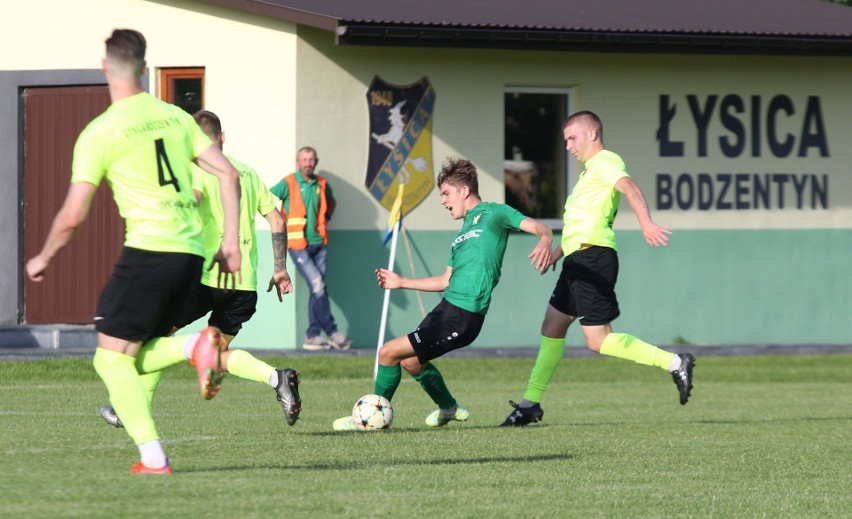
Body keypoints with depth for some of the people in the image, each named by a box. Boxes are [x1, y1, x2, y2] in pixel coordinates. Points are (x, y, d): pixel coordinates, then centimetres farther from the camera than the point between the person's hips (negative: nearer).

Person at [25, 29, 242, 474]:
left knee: (111, 358, 1)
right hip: (191, 254, 6)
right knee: (133, 358, 17)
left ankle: (152, 456, -13)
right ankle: (194, 347, -11)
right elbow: (228, 175, 8)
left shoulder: (100, 132, -4)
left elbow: (72, 217, -5)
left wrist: (42, 259, 12)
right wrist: (230, 242, 14)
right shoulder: (175, 117, 13)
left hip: (148, 249, -6)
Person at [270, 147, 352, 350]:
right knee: (317, 284, -13)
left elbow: (331, 202, 29)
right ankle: (332, 332, -6)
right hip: (298, 244, -6)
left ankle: (313, 336, 7)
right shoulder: (288, 184, -7)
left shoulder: (322, 184, 8)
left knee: (319, 290, 3)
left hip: (318, 243, 6)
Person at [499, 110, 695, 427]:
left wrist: (646, 223, -44)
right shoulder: (591, 171, 24)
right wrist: (559, 251, 39)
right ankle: (530, 404, 23)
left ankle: (674, 363, -15)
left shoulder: (605, 162, -7)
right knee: (552, 326, 15)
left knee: (598, 340, -15)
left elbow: (629, 187, -27)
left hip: (593, 256, -11)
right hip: (579, 258, 11)